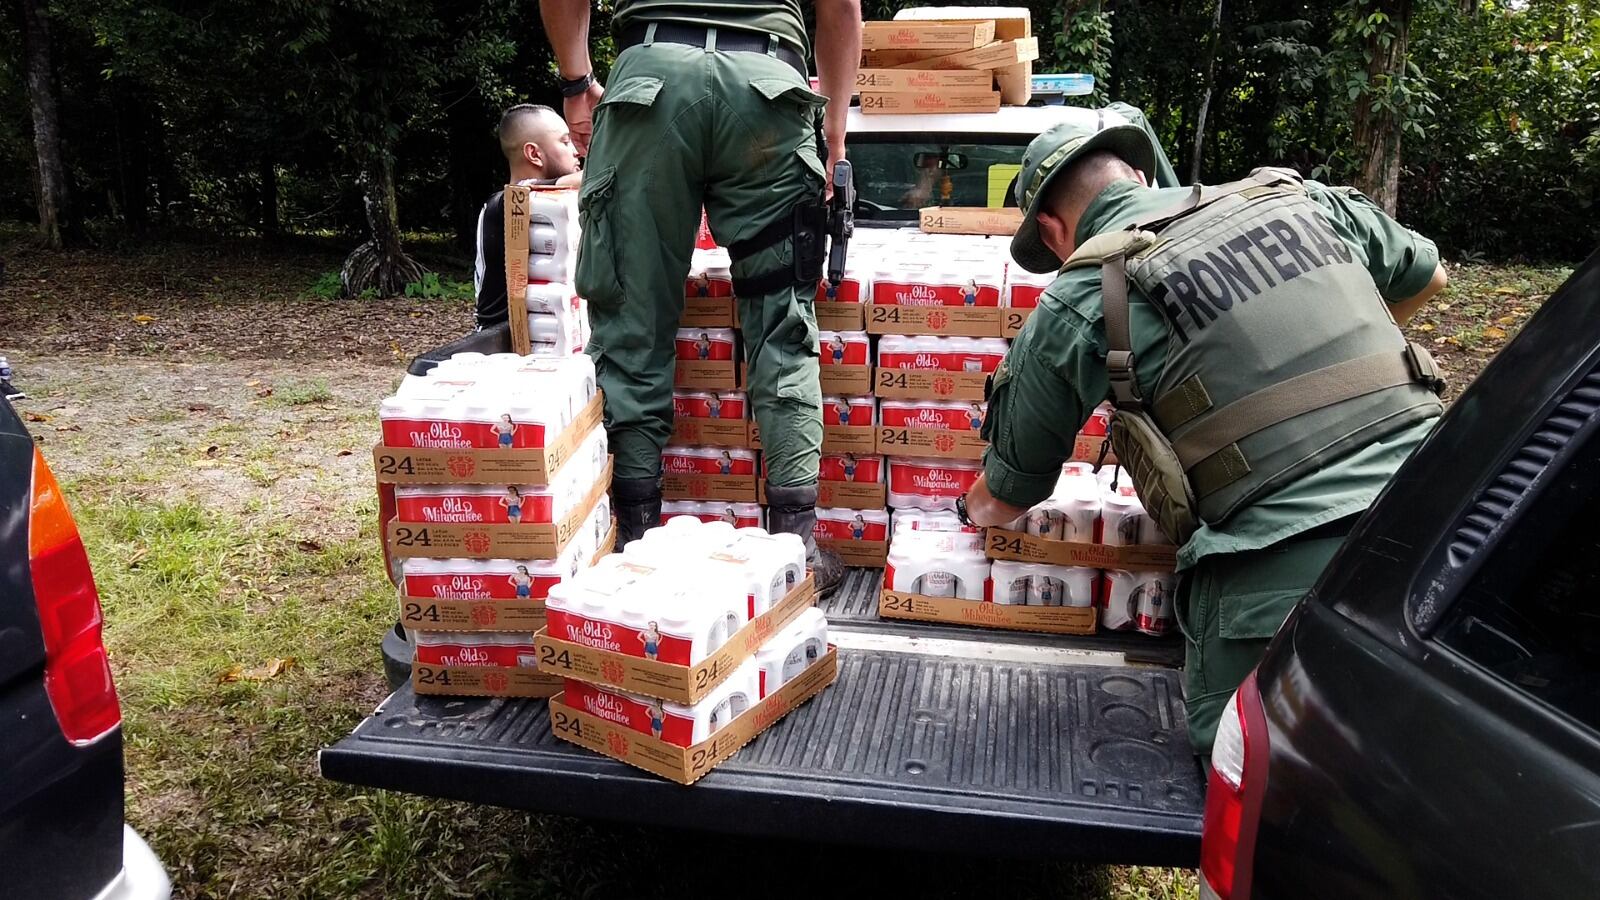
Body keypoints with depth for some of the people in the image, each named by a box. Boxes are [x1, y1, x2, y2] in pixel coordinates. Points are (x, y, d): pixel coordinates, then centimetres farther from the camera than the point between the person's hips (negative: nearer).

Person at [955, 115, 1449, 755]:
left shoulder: (1074, 306, 2)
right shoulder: (1297, 196, 14)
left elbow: (1003, 500, 14)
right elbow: (1427, 275, 35)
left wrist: (975, 509, 39)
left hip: (1281, 574, -5)